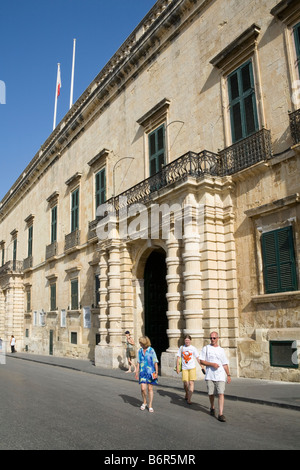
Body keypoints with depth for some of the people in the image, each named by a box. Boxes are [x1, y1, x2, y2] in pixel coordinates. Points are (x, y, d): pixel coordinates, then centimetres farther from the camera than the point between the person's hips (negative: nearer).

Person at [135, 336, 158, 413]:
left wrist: (156, 372, -9)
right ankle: (144, 402, 20)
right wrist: (137, 372, 8)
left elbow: (155, 362, -5)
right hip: (142, 372, 3)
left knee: (150, 389, 3)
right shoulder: (140, 351, 6)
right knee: (143, 388, -6)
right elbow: (138, 362, 12)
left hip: (150, 372, -3)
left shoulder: (151, 350, -7)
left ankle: (150, 406, 15)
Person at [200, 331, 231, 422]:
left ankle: (220, 414, -8)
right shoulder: (206, 348, 4)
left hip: (220, 375, 1)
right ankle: (212, 408, 34)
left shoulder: (221, 350, 11)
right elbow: (202, 361, -1)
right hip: (209, 375, -1)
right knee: (211, 393, 8)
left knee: (221, 394, -9)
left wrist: (228, 375, 13)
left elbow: (225, 364, 17)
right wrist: (212, 364, -13)